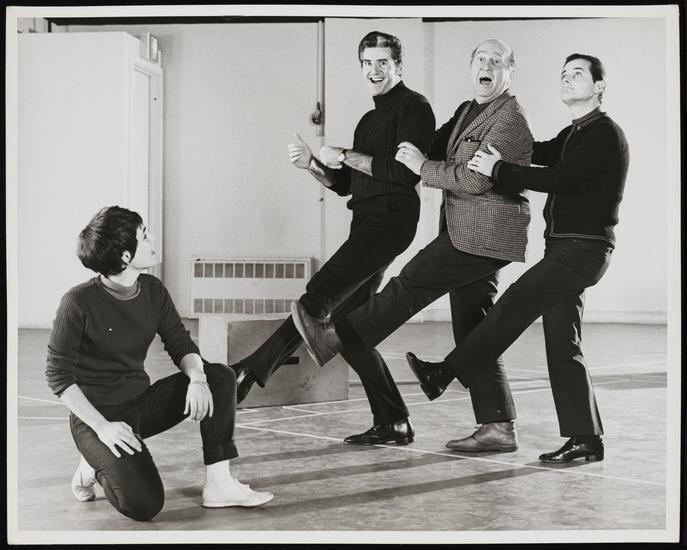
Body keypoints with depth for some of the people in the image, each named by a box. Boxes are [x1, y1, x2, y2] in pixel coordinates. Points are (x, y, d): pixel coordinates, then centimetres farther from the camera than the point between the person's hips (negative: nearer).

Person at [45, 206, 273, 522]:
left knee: (221, 378, -12)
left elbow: (181, 345, 3)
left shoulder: (152, 290, -1)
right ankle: (96, 465, 8)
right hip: (97, 415, -6)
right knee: (145, 505, -24)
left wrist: (197, 379, -20)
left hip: (141, 404, 6)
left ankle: (218, 484, -9)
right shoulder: (79, 302, -19)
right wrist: (102, 426, -23)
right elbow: (58, 376, -15)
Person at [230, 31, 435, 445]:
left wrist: (346, 157, -11)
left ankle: (254, 370, -14)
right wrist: (312, 164, 5)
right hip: (368, 225, 10)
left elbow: (406, 171, -17)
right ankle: (393, 423, 6)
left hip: (390, 221, -10)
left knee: (322, 294, -16)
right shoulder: (370, 120, 25)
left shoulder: (413, 107, -3)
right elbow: (344, 184, 24)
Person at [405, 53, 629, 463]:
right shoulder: (572, 136, 23)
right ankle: (586, 439, 8)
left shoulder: (605, 134, -10)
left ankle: (446, 373, -13)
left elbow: (560, 178, -18)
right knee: (562, 343, 5)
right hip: (565, 247, 9)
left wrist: (499, 171, -15)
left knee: (518, 300, -16)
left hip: (585, 248, -9)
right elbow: (540, 152, 14)